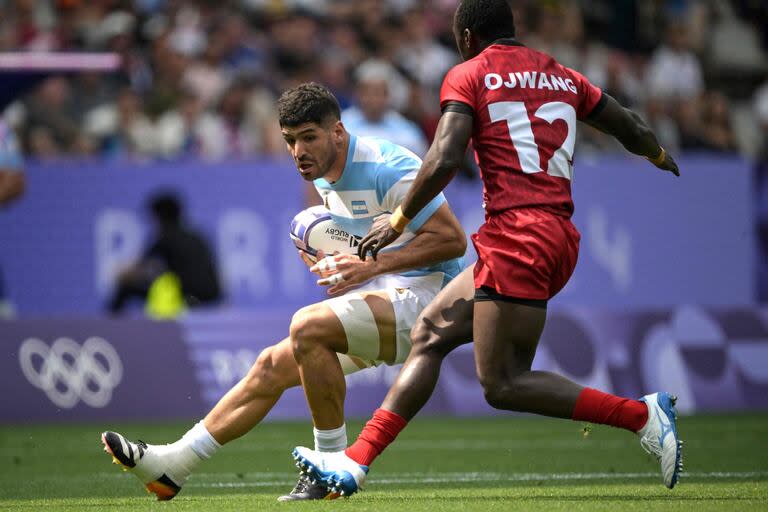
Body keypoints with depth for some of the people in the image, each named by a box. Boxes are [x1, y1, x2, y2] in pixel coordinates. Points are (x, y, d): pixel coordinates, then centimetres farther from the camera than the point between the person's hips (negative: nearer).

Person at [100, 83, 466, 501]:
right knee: (272, 365, 2)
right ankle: (171, 464, 3)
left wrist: (374, 266, -25)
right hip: (384, 300, 9)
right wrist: (332, 263, 7)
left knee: (307, 326, -29)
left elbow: (453, 239, -20)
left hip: (420, 296, -9)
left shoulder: (387, 169, -17)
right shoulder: (324, 177, 11)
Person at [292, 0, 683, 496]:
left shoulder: (468, 75, 1)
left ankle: (642, 414, -12)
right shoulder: (562, 77, 19)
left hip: (517, 235, -8)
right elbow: (633, 130, 27)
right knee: (430, 333, 13)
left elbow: (444, 161, -11)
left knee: (503, 385, -7)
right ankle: (355, 463, 11)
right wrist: (661, 157, 50)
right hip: (561, 237, 8)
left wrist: (399, 220, 1)